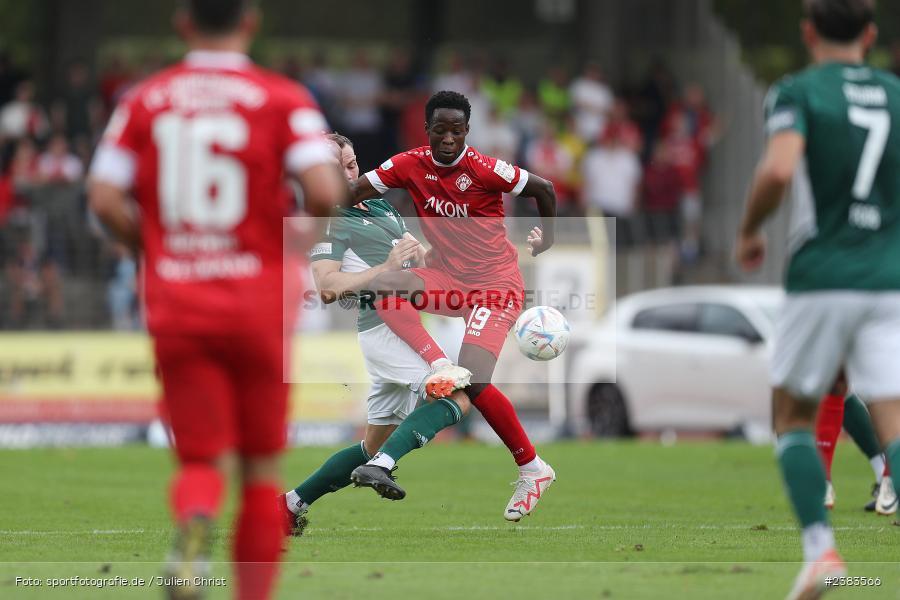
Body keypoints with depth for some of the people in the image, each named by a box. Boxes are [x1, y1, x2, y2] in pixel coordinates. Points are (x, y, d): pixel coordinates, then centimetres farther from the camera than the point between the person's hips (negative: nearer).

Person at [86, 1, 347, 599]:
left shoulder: (145, 100, 5)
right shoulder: (283, 99, -2)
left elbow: (106, 200, -3)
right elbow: (325, 191, -15)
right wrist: (302, 232, 6)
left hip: (175, 304, 1)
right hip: (258, 302, -1)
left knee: (203, 458, 3)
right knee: (262, 463, 12)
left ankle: (194, 522, -32)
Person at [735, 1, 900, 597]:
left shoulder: (798, 91, -2)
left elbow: (778, 170, -19)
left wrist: (749, 231, -3)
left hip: (822, 279, -3)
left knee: (793, 414, 14)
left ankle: (820, 548, 1)